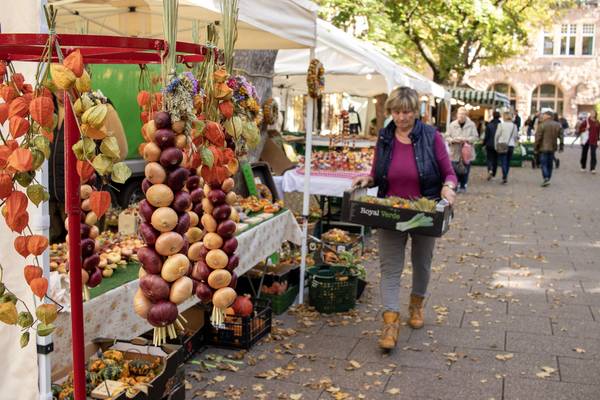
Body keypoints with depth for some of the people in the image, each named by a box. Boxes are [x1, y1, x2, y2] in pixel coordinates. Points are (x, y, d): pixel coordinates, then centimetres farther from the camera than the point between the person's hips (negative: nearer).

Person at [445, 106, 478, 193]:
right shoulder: (452, 125, 3)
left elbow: (475, 137, -1)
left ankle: (463, 186, 18)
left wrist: (466, 139, -17)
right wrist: (453, 140, -17)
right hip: (455, 153, 0)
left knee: (465, 171, 5)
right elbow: (447, 137, 3)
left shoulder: (471, 125, 0)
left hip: (466, 153, 0)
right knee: (455, 171, -1)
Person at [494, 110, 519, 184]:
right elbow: (516, 136, 7)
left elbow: (496, 136, -4)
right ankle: (505, 177, 22)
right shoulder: (514, 126, 3)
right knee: (508, 162, 14)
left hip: (502, 146, -3)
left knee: (503, 162, -4)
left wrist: (496, 146, 5)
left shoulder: (501, 125, -6)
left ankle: (505, 177, -17)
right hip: (511, 145, 3)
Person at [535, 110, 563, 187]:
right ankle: (548, 179, 19)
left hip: (543, 148, -5)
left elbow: (538, 138, -12)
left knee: (544, 164, -2)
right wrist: (561, 146, 18)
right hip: (552, 148, 5)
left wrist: (536, 148, -4)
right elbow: (561, 137, 10)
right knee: (550, 164, 14)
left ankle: (546, 179, -15)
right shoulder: (557, 125, 7)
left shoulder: (542, 125, -12)